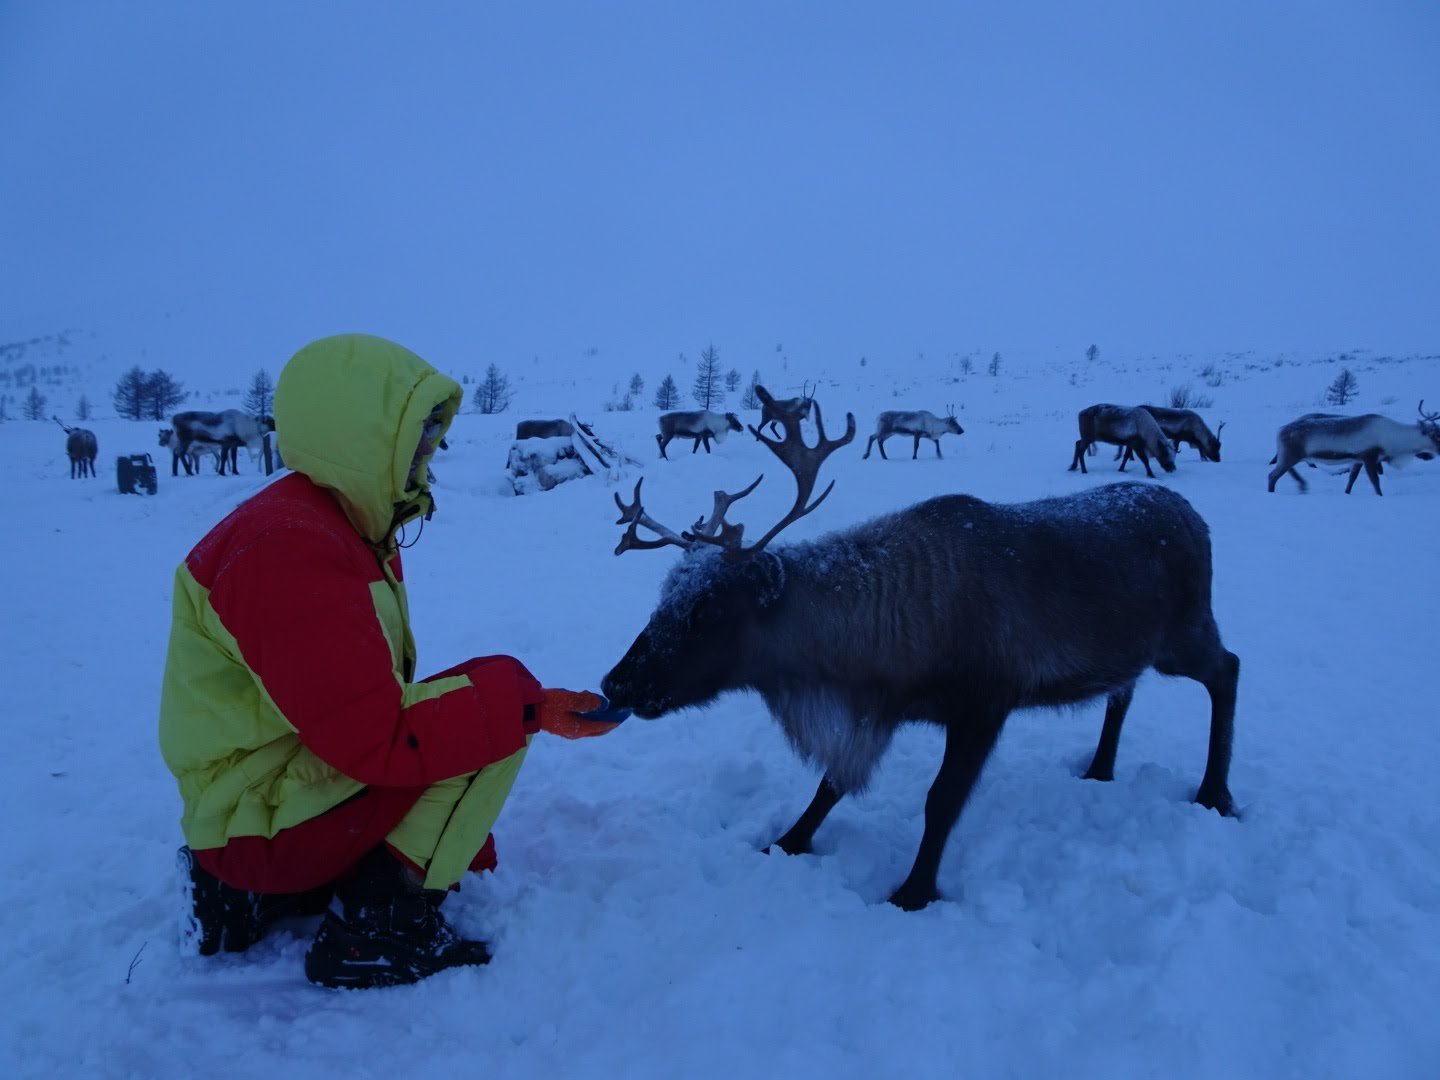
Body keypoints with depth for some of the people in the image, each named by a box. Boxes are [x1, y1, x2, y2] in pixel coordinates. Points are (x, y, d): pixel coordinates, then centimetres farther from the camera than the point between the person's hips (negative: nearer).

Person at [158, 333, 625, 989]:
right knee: (504, 689, -18)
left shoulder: (339, 527, 7)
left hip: (293, 786, 10)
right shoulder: (291, 548, -24)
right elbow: (378, 739, -29)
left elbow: (368, 707, 9)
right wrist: (529, 707, -26)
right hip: (266, 820, -10)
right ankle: (377, 926, -11)